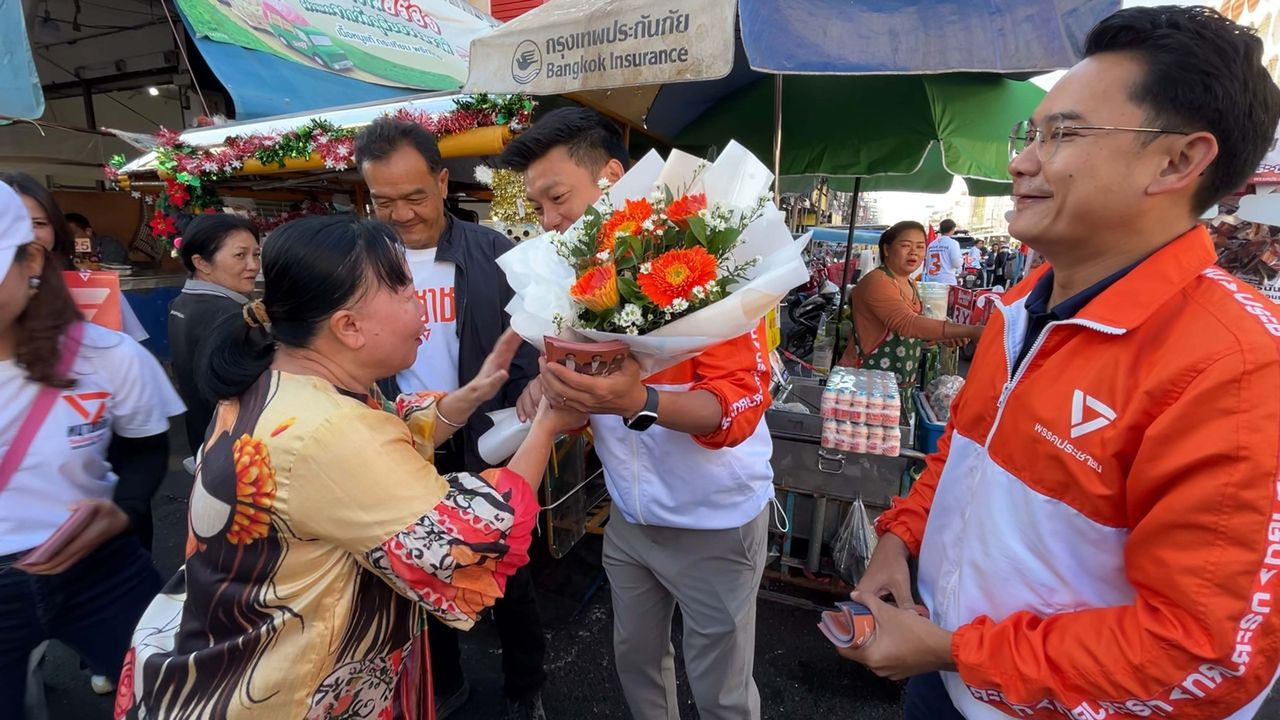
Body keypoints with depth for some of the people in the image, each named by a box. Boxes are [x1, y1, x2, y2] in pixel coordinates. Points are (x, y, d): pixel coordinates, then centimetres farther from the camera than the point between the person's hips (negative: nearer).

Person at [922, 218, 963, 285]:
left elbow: (927, 264, 15)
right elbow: (957, 264, -10)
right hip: (947, 281, -6)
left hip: (931, 281, 6)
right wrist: (962, 259, 12)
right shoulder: (952, 243, -6)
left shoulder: (932, 244, 11)